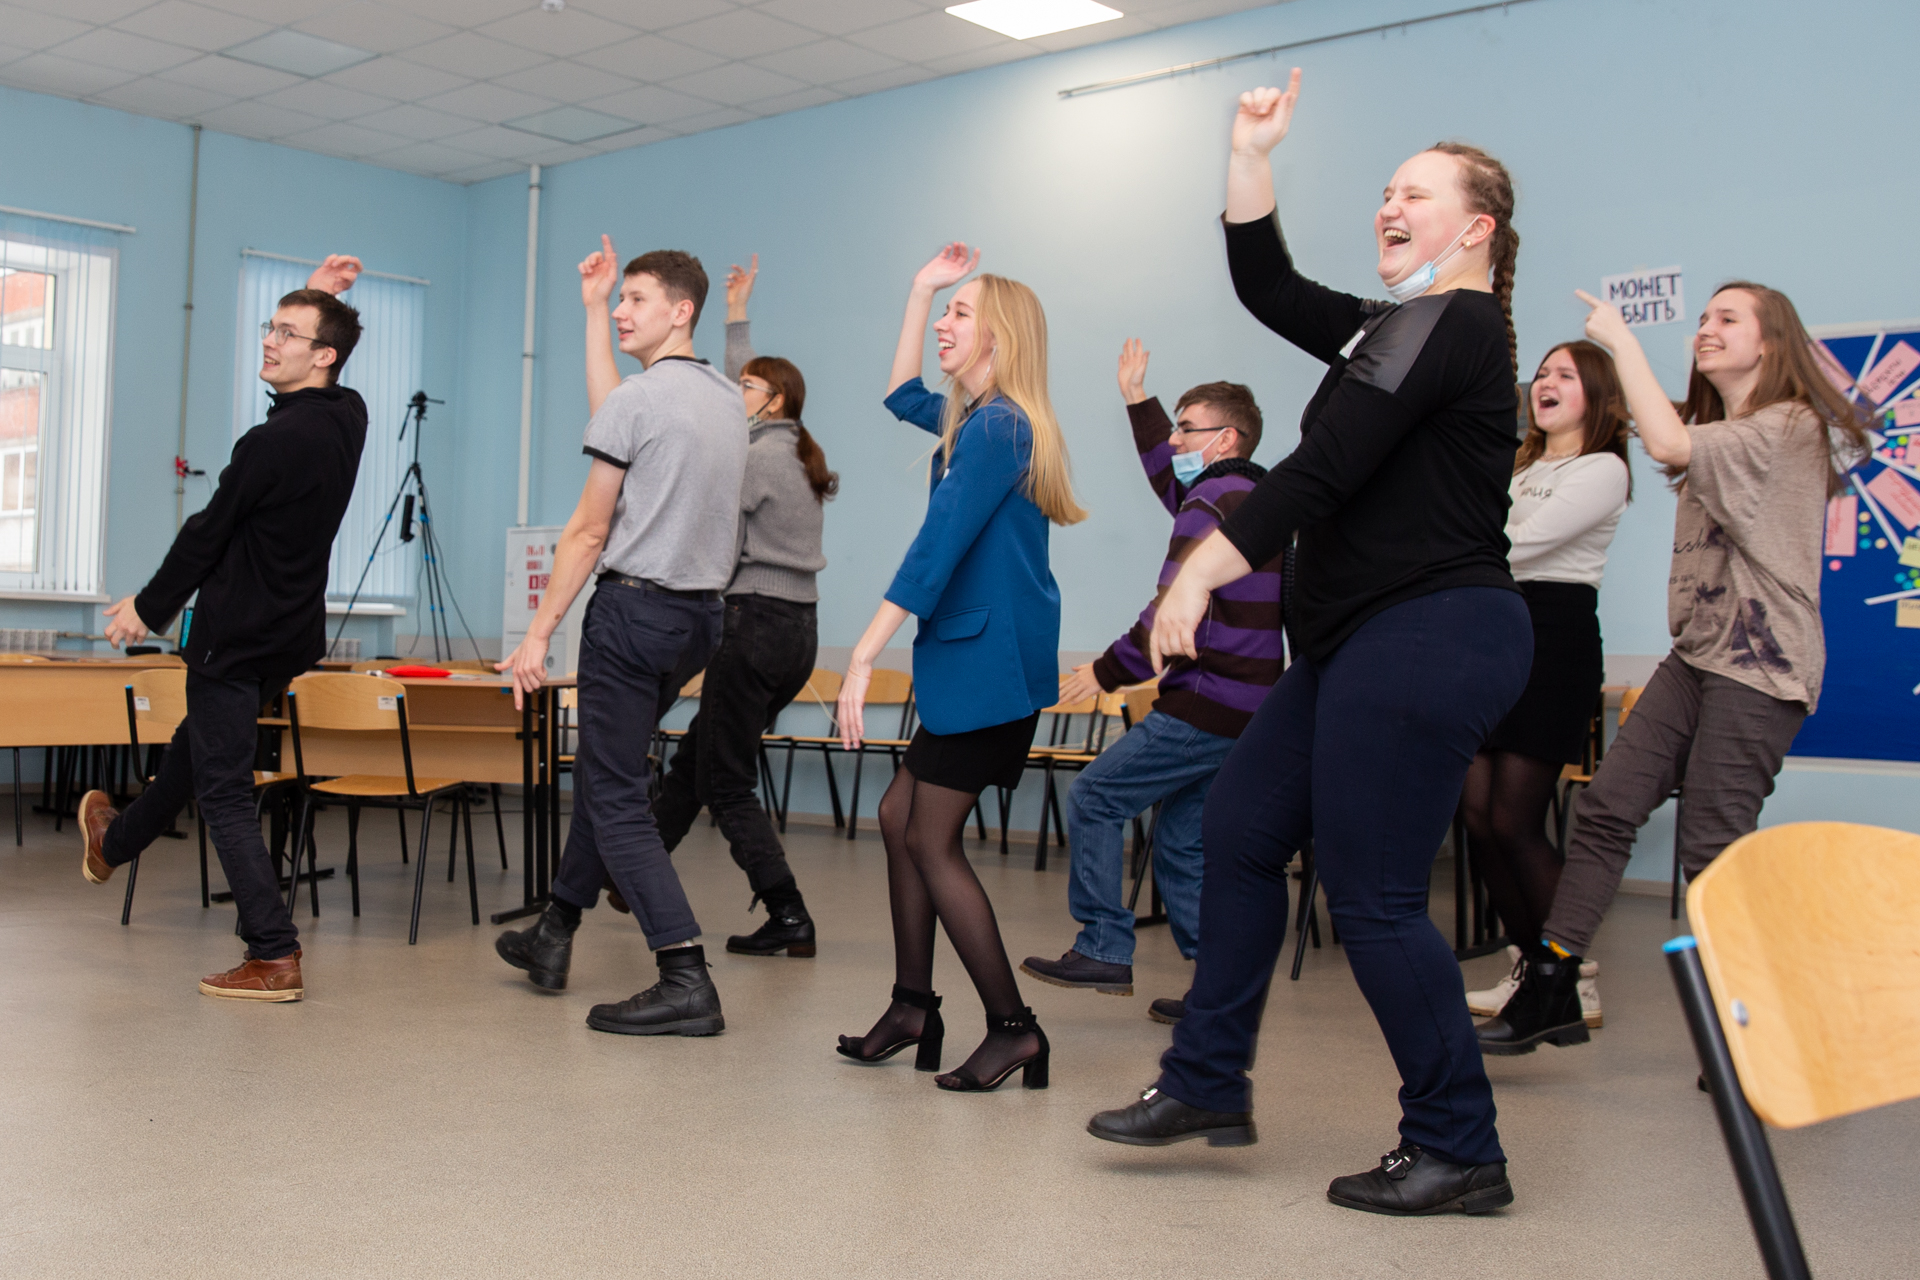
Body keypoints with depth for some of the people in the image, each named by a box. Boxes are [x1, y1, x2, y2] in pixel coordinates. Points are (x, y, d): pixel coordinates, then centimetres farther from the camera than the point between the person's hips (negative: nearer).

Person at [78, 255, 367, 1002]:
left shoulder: (276, 442, -23)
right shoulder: (347, 417, 0)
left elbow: (208, 534, -13)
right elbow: (299, 377, 24)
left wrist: (149, 609, 1)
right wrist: (316, 298, 12)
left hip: (238, 633, -9)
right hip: (292, 630, 9)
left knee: (223, 789, -2)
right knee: (197, 744, 28)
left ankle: (274, 958, -3)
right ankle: (117, 841, 53)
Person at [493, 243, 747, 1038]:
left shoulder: (638, 400, -12)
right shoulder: (729, 401, 11)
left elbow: (588, 533, -11)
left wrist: (538, 635, -5)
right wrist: (592, 311, 26)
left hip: (634, 609, -9)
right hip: (702, 614, 9)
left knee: (616, 796, -5)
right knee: (602, 768, 21)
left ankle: (686, 980, -12)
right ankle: (554, 935, 32)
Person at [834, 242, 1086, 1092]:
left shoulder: (997, 429, -15)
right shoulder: (982, 420, 15)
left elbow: (935, 550, -22)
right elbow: (902, 395, 34)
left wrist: (865, 655, -23)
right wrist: (920, 290, 28)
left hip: (989, 662, -10)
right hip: (977, 661, 10)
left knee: (930, 840, -5)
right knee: (900, 816, 13)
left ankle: (1013, 1028, 1)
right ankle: (913, 1006, 20)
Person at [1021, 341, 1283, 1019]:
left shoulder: (1215, 503, -13)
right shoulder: (1250, 495, 18)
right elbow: (1172, 480, 37)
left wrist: (1107, 671, -7)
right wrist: (1138, 399, 38)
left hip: (1207, 706, -10)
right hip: (1245, 707, 10)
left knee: (1095, 797, -2)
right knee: (1181, 841, 13)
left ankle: (1104, 949, 0)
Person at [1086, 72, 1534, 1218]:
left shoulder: (1449, 324, -12)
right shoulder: (1398, 329, 19)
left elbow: (1321, 473, -18)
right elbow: (1267, 288, 23)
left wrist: (1197, 578, -17)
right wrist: (1252, 154, 18)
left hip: (1429, 639, -11)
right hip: (1369, 640, 11)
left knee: (1376, 897, -7)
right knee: (1241, 828, 11)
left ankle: (1458, 1154, 7)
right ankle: (1208, 1086, 20)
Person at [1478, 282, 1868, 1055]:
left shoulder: (1793, 427, -9)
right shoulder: (1721, 434, 23)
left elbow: (1668, 446, -23)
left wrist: (1620, 340, -15)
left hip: (1760, 668, -9)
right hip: (1696, 655, 9)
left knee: (1710, 847, -9)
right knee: (1606, 807, -3)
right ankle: (1551, 991, -2)